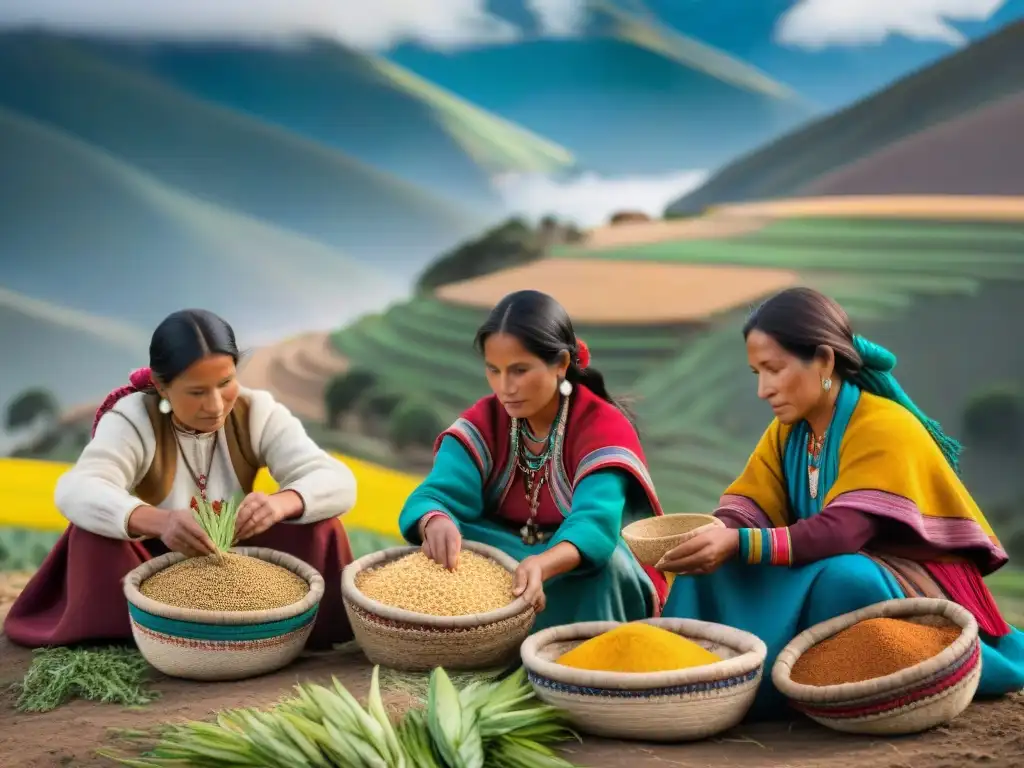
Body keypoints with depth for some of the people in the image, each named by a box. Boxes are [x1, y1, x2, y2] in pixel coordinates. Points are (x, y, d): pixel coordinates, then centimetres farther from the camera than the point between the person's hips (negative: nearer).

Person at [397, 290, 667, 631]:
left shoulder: (604, 426, -19)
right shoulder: (482, 422, -5)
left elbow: (595, 523, -35)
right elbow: (436, 495, -21)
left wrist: (542, 565, -57)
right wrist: (436, 524, -47)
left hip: (590, 587, -3)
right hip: (503, 567, 3)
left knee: (602, 565, -36)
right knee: (448, 543, -24)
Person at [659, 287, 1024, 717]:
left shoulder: (884, 428, -20)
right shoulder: (785, 433, 4)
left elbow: (842, 532, -33)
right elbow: (745, 508, -6)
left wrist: (739, 545, -44)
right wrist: (702, 538, -29)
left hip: (916, 589, -7)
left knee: (841, 579, -39)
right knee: (714, 568, -14)